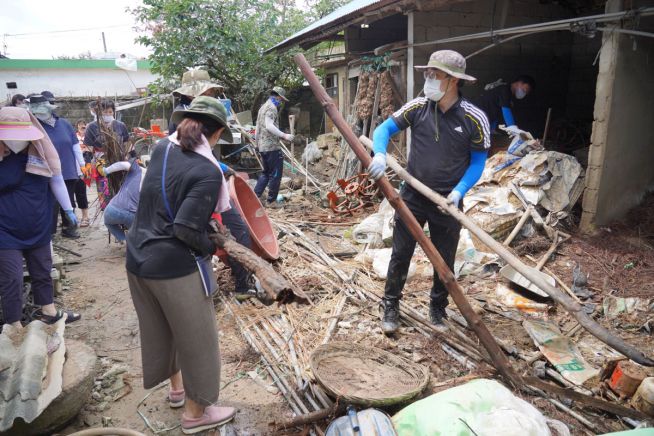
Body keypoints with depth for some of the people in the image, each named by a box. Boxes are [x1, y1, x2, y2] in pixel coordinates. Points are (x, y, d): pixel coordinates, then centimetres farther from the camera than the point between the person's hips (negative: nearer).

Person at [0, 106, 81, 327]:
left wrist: (68, 208, 10)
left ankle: (48, 311, 39)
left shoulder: (40, 151, -6)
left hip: (38, 229, 4)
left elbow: (56, 179, 6)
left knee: (42, 272, 19)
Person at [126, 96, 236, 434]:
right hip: (173, 267, -8)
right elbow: (187, 229, -26)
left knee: (161, 329, 26)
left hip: (138, 257, 8)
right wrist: (212, 248, -7)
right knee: (196, 338, 13)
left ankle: (177, 387, 49)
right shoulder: (208, 172, -21)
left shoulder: (162, 148, 0)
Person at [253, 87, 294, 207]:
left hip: (262, 146, 10)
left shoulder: (263, 107, 22)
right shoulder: (271, 107, -9)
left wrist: (257, 142, 30)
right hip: (272, 146, -10)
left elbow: (259, 127, 25)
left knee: (266, 172, 18)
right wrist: (284, 135, -25)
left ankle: (255, 196, 15)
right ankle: (272, 200, 3)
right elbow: (269, 126, -23)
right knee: (275, 174, -2)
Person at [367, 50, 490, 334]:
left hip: (447, 202, 0)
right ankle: (391, 306, 27)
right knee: (400, 254, 8)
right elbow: (384, 129, -3)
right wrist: (380, 154, -25)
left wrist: (459, 190, -18)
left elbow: (478, 161, -3)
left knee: (444, 261, 13)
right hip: (412, 197, 1)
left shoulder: (474, 118, -11)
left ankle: (438, 308, 35)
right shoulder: (417, 107, -7)